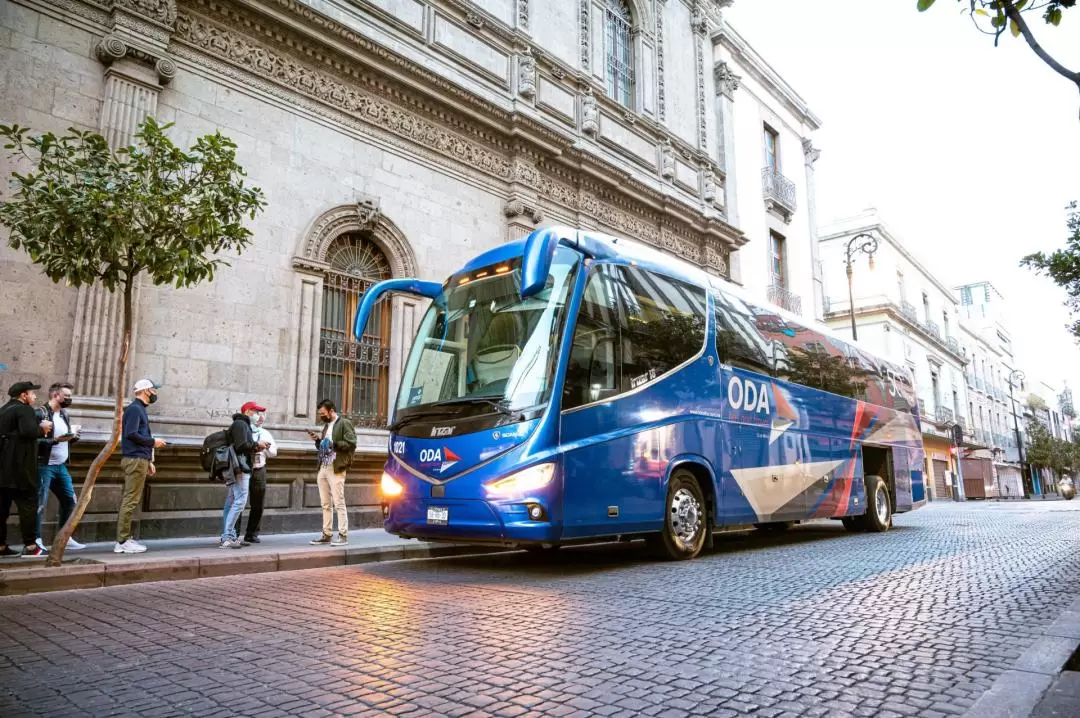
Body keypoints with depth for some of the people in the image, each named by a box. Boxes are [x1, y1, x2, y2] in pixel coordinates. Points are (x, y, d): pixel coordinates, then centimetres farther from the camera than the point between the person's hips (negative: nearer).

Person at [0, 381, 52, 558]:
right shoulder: (24, 409, -10)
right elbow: (28, 431, -26)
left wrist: (39, 426, 12)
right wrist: (42, 429, -7)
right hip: (19, 466, -9)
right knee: (28, 504, -4)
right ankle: (30, 546, -4)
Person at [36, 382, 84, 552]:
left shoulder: (64, 414, 12)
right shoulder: (41, 413, -12)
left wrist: (74, 434, -1)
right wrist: (56, 439, -29)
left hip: (61, 466, 8)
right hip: (44, 466, -8)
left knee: (70, 500, 12)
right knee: (40, 503, -5)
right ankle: (36, 540, 3)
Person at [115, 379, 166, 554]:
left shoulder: (139, 409, 20)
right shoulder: (134, 409, -9)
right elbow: (131, 434, -20)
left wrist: (149, 461, 20)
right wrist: (153, 442, -10)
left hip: (139, 459, 10)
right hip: (135, 460, -10)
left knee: (130, 500, 11)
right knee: (130, 501, -8)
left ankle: (124, 539, 16)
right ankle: (123, 541, -6)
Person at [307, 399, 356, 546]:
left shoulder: (344, 423, -4)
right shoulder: (326, 425, 19)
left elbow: (351, 444, -13)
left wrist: (333, 443, -19)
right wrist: (317, 440, 7)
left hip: (335, 469, -8)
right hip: (322, 468, 8)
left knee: (339, 503, -6)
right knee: (325, 504, 10)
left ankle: (343, 535, -2)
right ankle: (327, 534, 16)